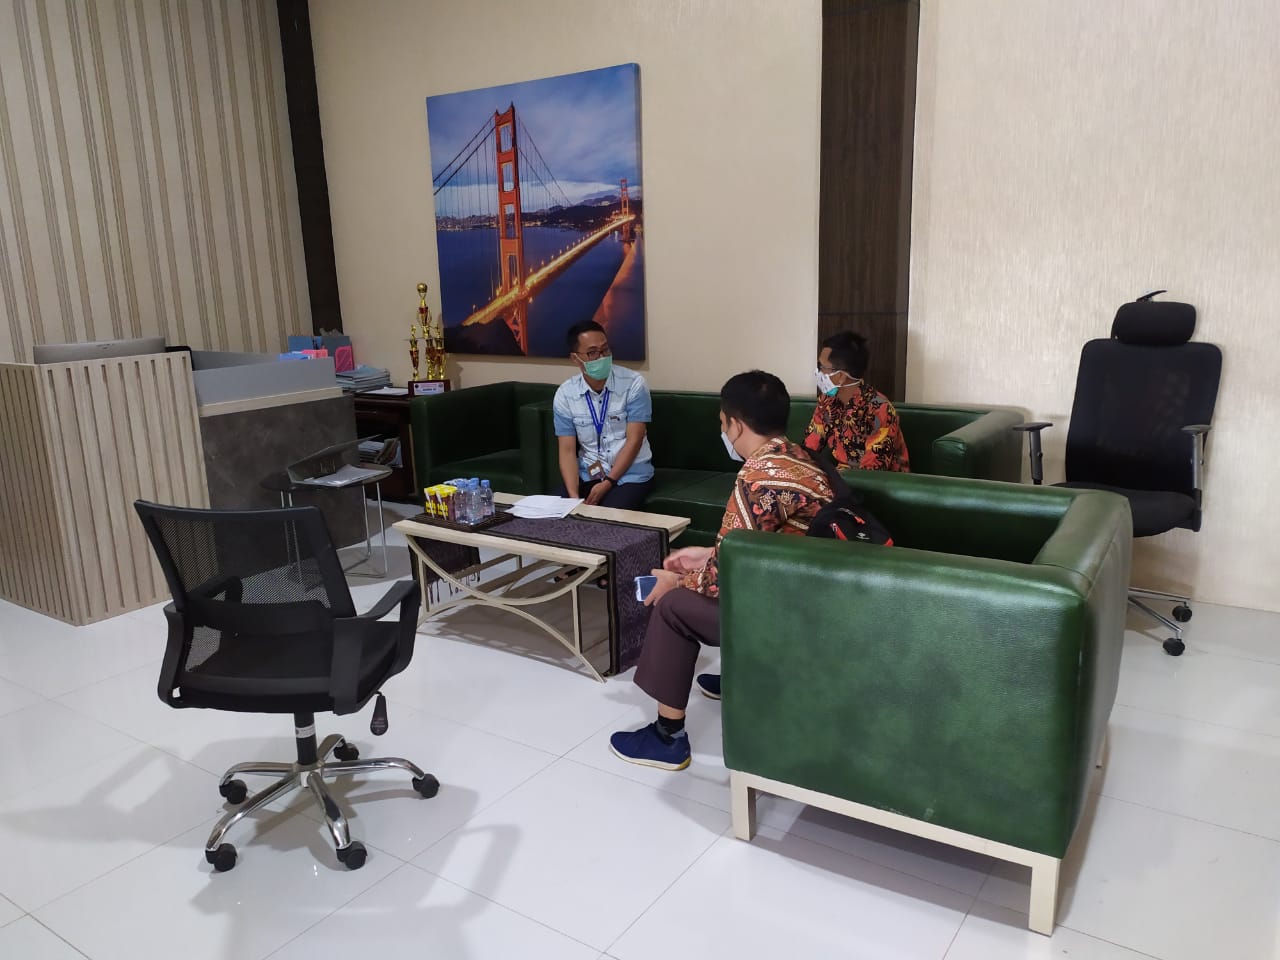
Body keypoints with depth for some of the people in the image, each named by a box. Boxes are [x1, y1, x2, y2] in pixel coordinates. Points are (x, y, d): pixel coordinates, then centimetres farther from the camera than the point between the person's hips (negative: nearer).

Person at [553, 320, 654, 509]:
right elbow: (567, 451, -5)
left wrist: (607, 483, -20)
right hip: (587, 475, 3)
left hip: (630, 474, -2)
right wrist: (574, 496, -20)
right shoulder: (564, 394, -3)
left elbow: (634, 441, -12)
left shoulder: (633, 384, -10)